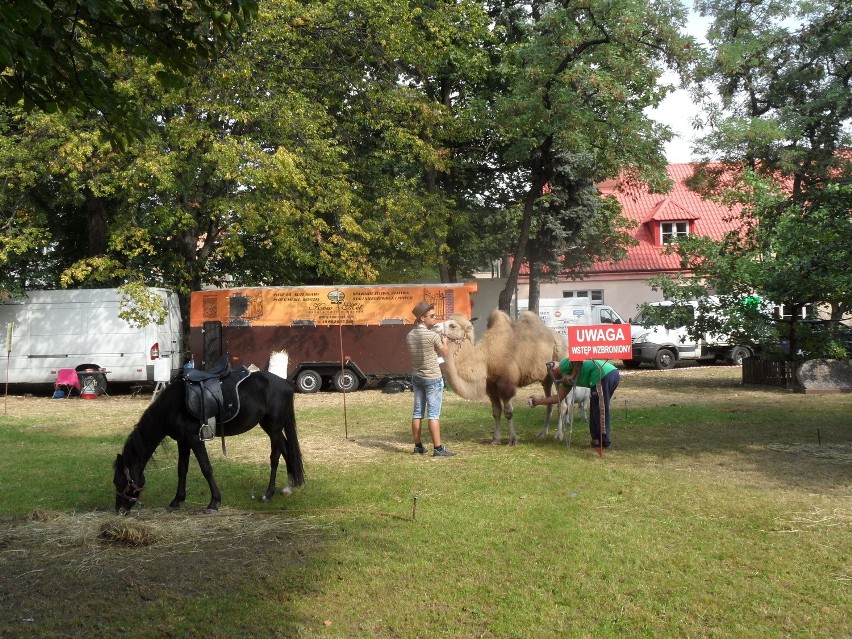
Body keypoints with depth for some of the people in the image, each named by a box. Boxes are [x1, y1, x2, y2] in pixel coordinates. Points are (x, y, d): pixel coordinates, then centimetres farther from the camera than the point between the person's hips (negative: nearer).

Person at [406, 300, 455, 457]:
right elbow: (444, 352, -3)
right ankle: (438, 448, -4)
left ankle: (418, 446, 17)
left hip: (416, 377, 7)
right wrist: (444, 341, 17)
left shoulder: (410, 336, 2)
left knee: (417, 412, 10)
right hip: (433, 378, -6)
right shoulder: (433, 335, -17)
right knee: (433, 414, -5)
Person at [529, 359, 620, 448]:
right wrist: (538, 401, 38)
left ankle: (604, 441, 7)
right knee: (595, 411, 19)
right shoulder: (566, 379, 29)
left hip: (603, 376, -10)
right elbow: (558, 397, 31)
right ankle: (597, 438, 23)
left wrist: (573, 375, -7)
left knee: (598, 411, 0)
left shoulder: (564, 365, 5)